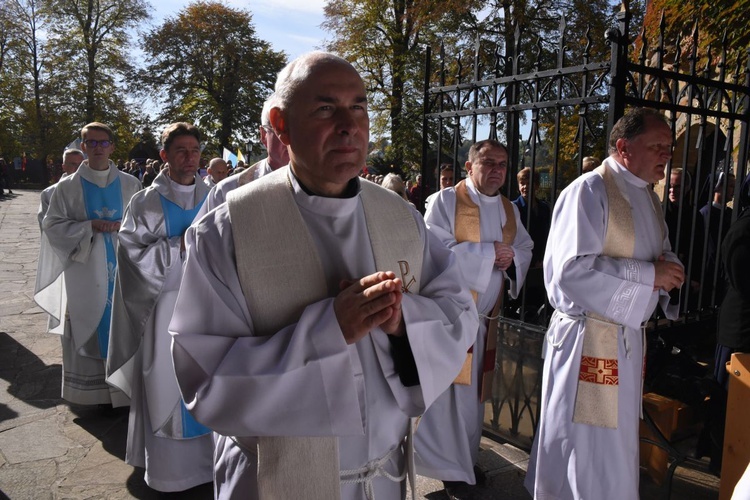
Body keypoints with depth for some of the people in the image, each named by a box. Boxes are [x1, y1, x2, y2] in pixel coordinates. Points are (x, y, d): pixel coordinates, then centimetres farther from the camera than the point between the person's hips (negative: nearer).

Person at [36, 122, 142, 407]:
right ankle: (95, 391, 16)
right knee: (90, 327, 4)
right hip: (86, 270, 0)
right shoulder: (67, 187, 2)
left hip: (122, 266, 1)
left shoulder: (130, 184, 5)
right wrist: (89, 226, -13)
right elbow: (52, 225, 0)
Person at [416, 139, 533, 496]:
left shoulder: (509, 209, 11)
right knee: (443, 392, 1)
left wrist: (511, 259, -10)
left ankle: (463, 461, 33)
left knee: (471, 392, 17)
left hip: (485, 315, 6)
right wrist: (490, 252, -18)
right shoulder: (446, 202, -10)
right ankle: (446, 466, 18)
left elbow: (525, 248, 13)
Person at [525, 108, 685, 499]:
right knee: (586, 445, 4)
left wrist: (669, 269, -3)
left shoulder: (647, 197, 12)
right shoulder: (589, 192, -16)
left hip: (629, 337, 9)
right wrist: (649, 274, -20)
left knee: (617, 436, 20)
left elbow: (658, 252, 22)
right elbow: (572, 271, -25)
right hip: (588, 338, -8)